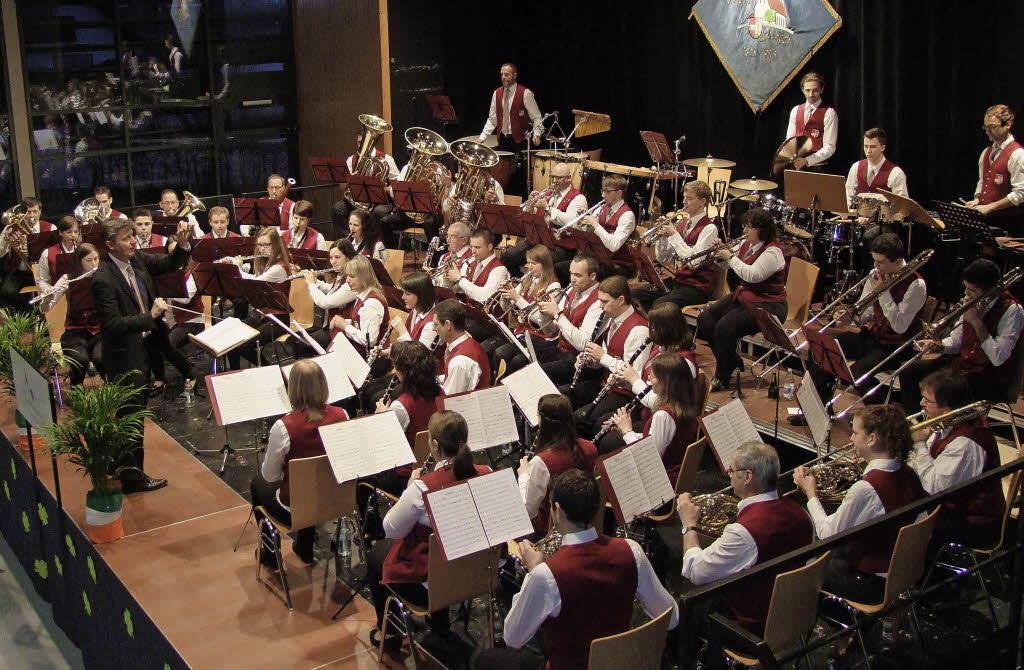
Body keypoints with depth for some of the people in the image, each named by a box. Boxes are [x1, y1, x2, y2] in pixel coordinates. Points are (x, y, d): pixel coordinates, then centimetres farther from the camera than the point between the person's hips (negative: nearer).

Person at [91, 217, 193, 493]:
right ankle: (133, 478, 14)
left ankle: (125, 460, 39)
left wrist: (181, 244, -9)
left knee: (133, 411, 22)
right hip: (124, 355, -8)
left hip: (143, 346, 8)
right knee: (130, 413, 2)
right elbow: (113, 325, -27)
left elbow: (169, 263, 11)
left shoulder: (137, 259, -1)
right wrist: (150, 316, -26)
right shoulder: (103, 279, -24)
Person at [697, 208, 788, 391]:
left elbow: (752, 275, -29)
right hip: (743, 296, 10)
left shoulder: (773, 252, -17)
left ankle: (722, 378, -11)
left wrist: (730, 257, -19)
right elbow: (728, 265, 22)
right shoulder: (746, 245, 11)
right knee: (705, 319, -5)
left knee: (725, 327, -28)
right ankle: (732, 362, 8)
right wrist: (719, 255, -1)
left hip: (767, 306, -9)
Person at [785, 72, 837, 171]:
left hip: (817, 167, -4)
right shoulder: (796, 111, 14)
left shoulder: (829, 113, -3)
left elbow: (830, 147, -9)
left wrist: (807, 161, -20)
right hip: (796, 166, 4)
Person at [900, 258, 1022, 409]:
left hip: (990, 378, -7)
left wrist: (977, 322, -25)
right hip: (963, 361, 8)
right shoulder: (972, 301, 2)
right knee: (909, 370, 1)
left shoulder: (1012, 310, -17)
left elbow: (998, 359, -26)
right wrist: (938, 346, -10)